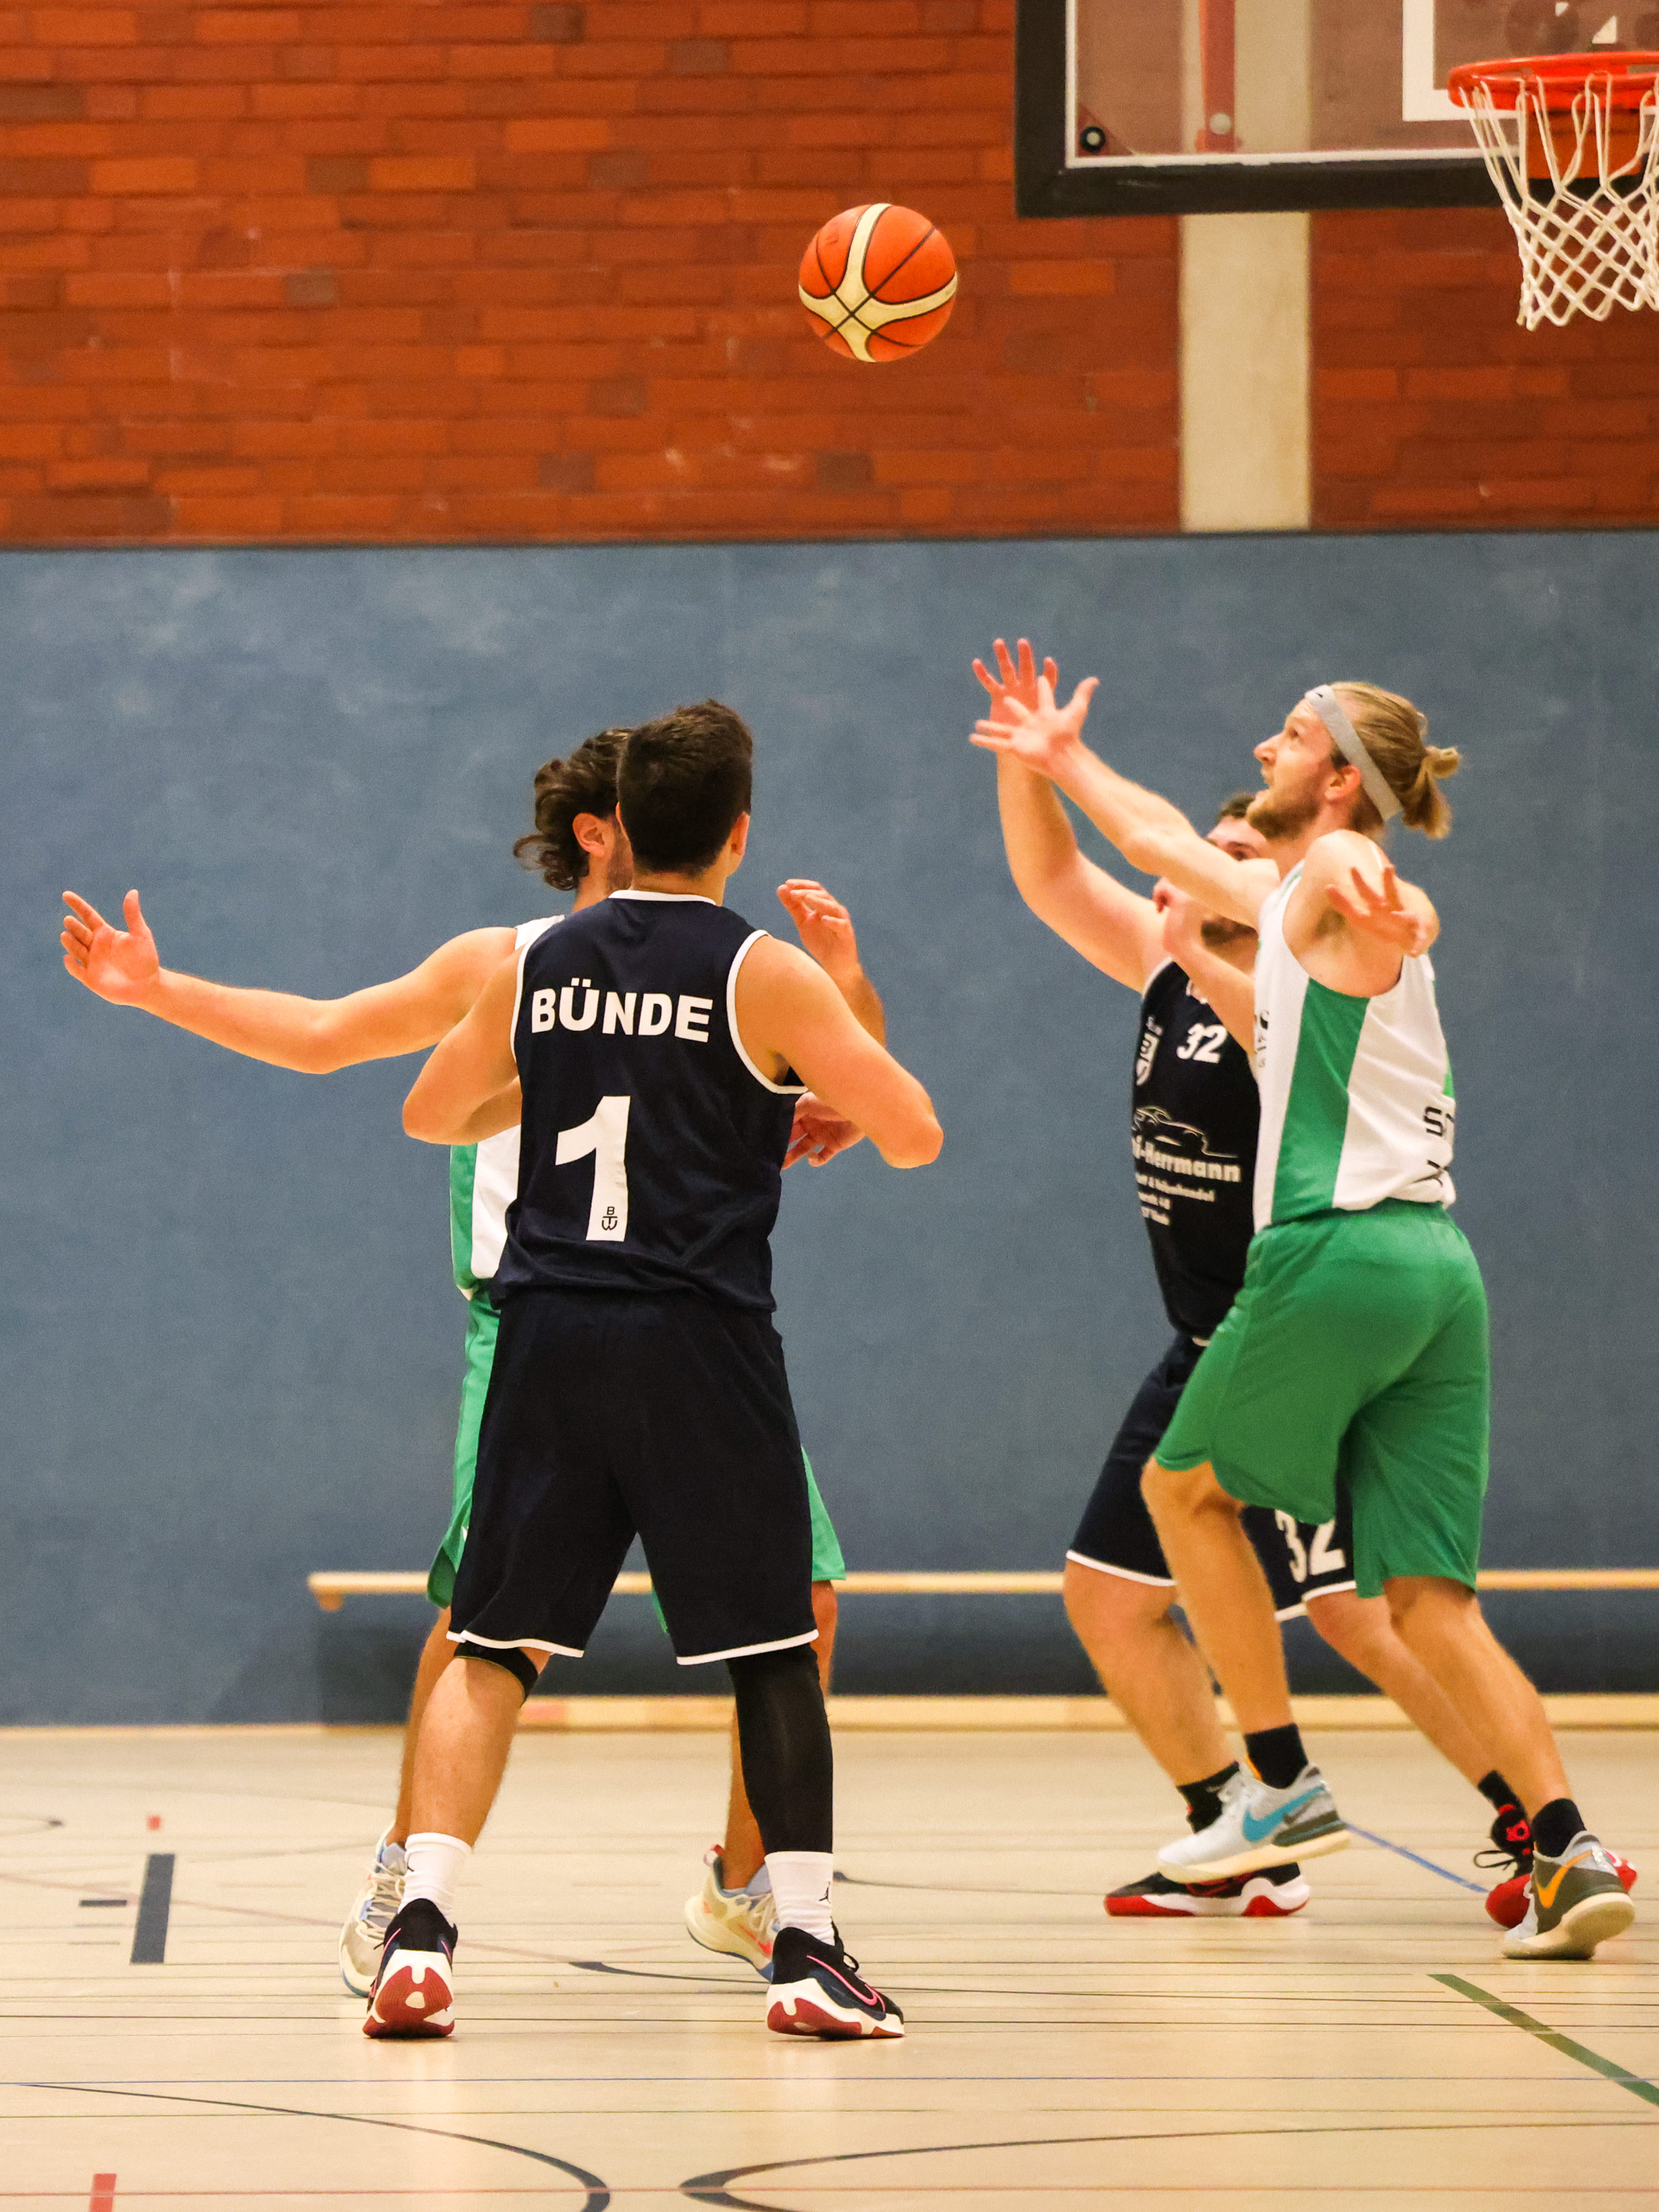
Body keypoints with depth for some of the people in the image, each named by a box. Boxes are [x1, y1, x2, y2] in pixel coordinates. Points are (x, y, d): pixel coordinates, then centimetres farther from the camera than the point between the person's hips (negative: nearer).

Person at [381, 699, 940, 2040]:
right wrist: (820, 1098, 15)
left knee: (494, 1644, 7)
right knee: (771, 1649, 7)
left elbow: (430, 1114, 23)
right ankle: (807, 1948, 6)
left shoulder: (538, 967, 9)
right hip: (698, 1339, -3)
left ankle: (422, 1927, -7)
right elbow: (916, 1136, -5)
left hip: (551, 1333, 3)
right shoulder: (766, 975, -4)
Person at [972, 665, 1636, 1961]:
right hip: (1438, 1267, 8)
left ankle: (1284, 1787, 13)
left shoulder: (1335, 884, -3)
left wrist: (1367, 891, -52)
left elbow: (1345, 854, -30)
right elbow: (1166, 841, 41)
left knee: (1186, 1488, 15)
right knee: (1431, 1600, 2)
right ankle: (1570, 1848, -13)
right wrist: (1066, 762, 51)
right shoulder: (1284, 896, 23)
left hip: (1340, 1249, -8)